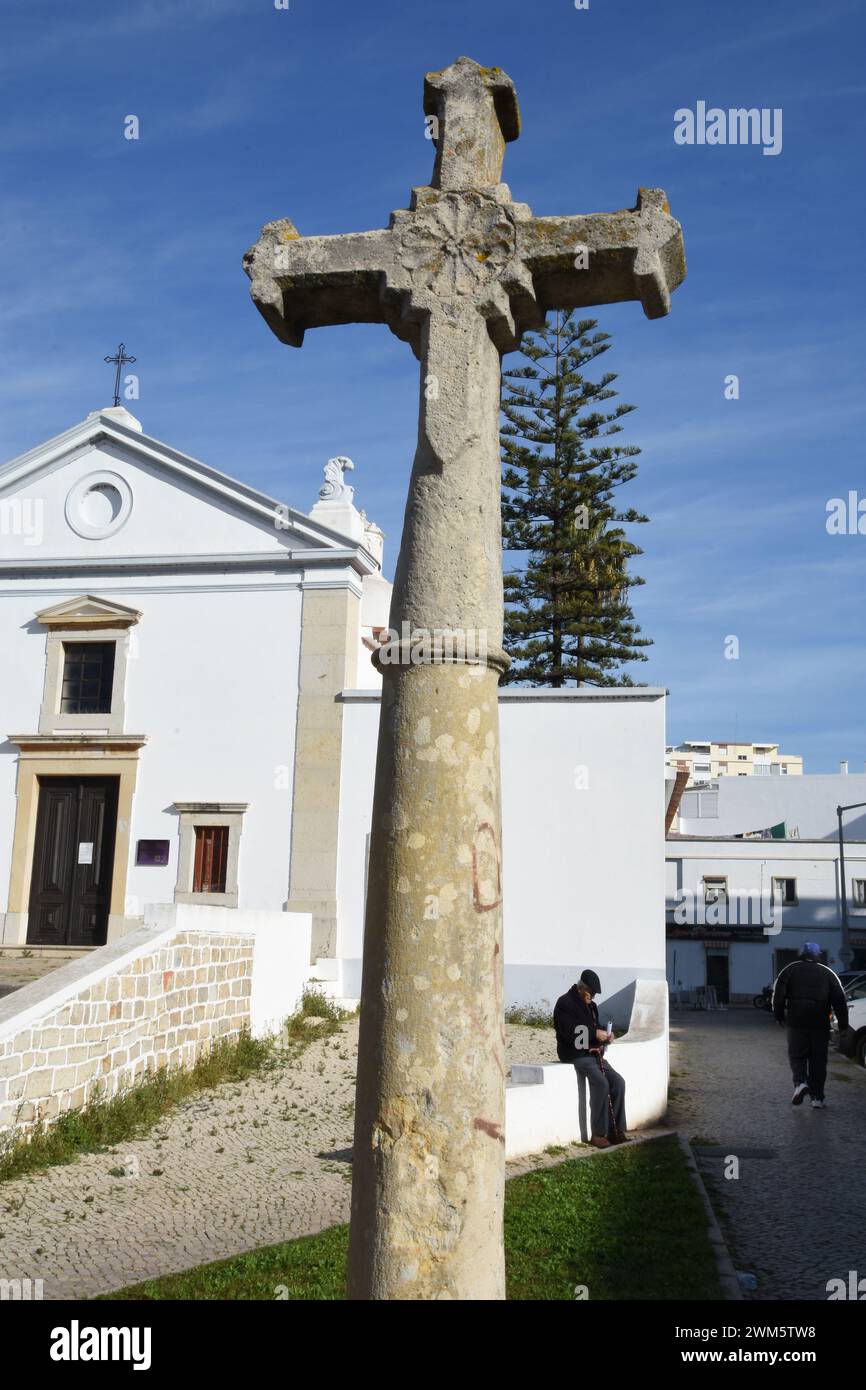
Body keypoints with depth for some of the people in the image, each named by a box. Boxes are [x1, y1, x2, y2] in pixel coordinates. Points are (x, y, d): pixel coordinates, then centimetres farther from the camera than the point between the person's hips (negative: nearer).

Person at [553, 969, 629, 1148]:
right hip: (575, 1054, -8)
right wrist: (595, 1034, -23)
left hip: (593, 1053, 8)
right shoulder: (565, 1003, -8)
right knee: (601, 1083, -28)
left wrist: (605, 1037, 3)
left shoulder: (591, 1006, 20)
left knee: (618, 1082, -12)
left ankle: (616, 1130, -8)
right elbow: (570, 1032, -20)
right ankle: (598, 1134, -22)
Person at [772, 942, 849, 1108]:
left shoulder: (790, 970, 6)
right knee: (818, 1059, 7)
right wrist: (843, 1023, 7)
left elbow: (778, 993, -1)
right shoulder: (827, 973, 9)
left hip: (797, 1022, -1)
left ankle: (800, 1082, -18)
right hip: (820, 1024, 1)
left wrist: (779, 1015, 8)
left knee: (797, 1055, 7)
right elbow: (839, 999, 4)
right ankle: (817, 1098, 6)